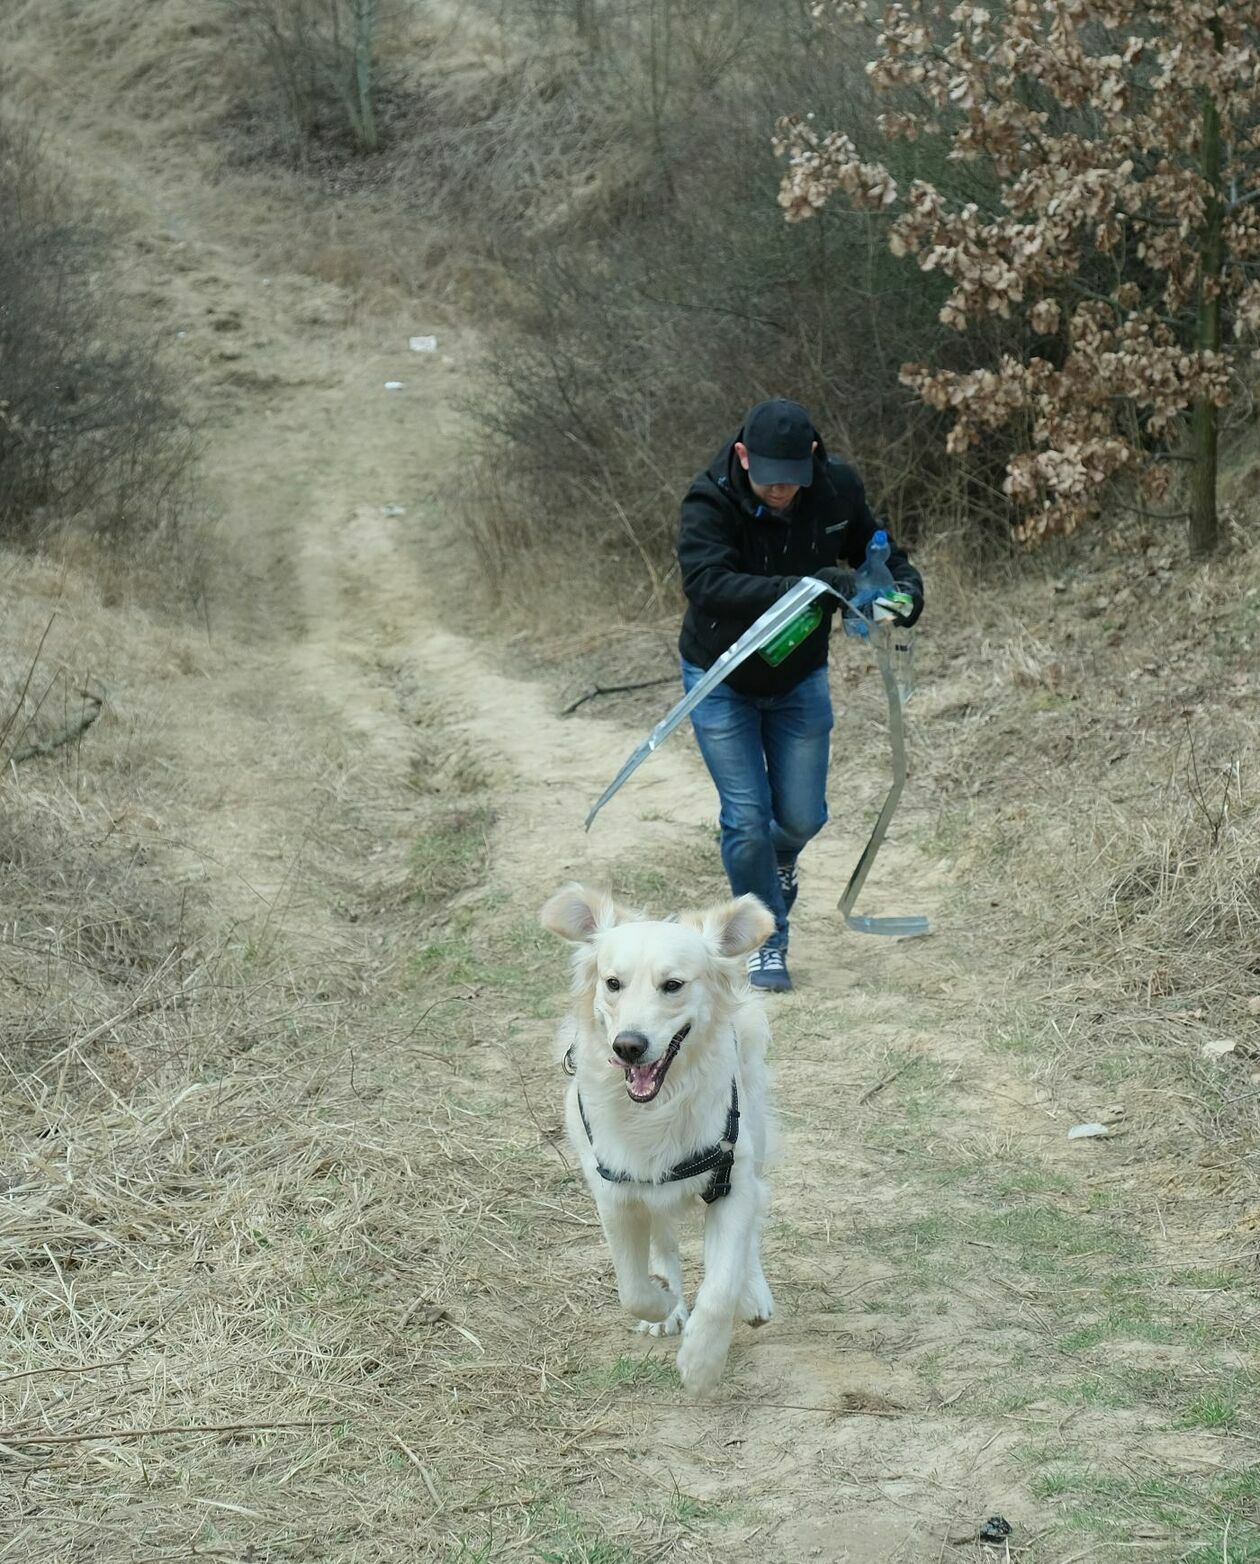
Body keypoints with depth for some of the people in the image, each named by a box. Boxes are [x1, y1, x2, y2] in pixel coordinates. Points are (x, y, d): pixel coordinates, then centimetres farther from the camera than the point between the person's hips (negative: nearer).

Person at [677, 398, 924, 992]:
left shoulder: (837, 489, -15)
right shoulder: (709, 503, -28)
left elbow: (871, 547, 5)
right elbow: (707, 585, -43)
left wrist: (904, 584, -17)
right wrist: (801, 587, -52)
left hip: (800, 679, 3)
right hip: (721, 680, -3)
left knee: (801, 816, 8)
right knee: (746, 819, -6)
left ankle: (779, 859, 45)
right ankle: (766, 943, 13)